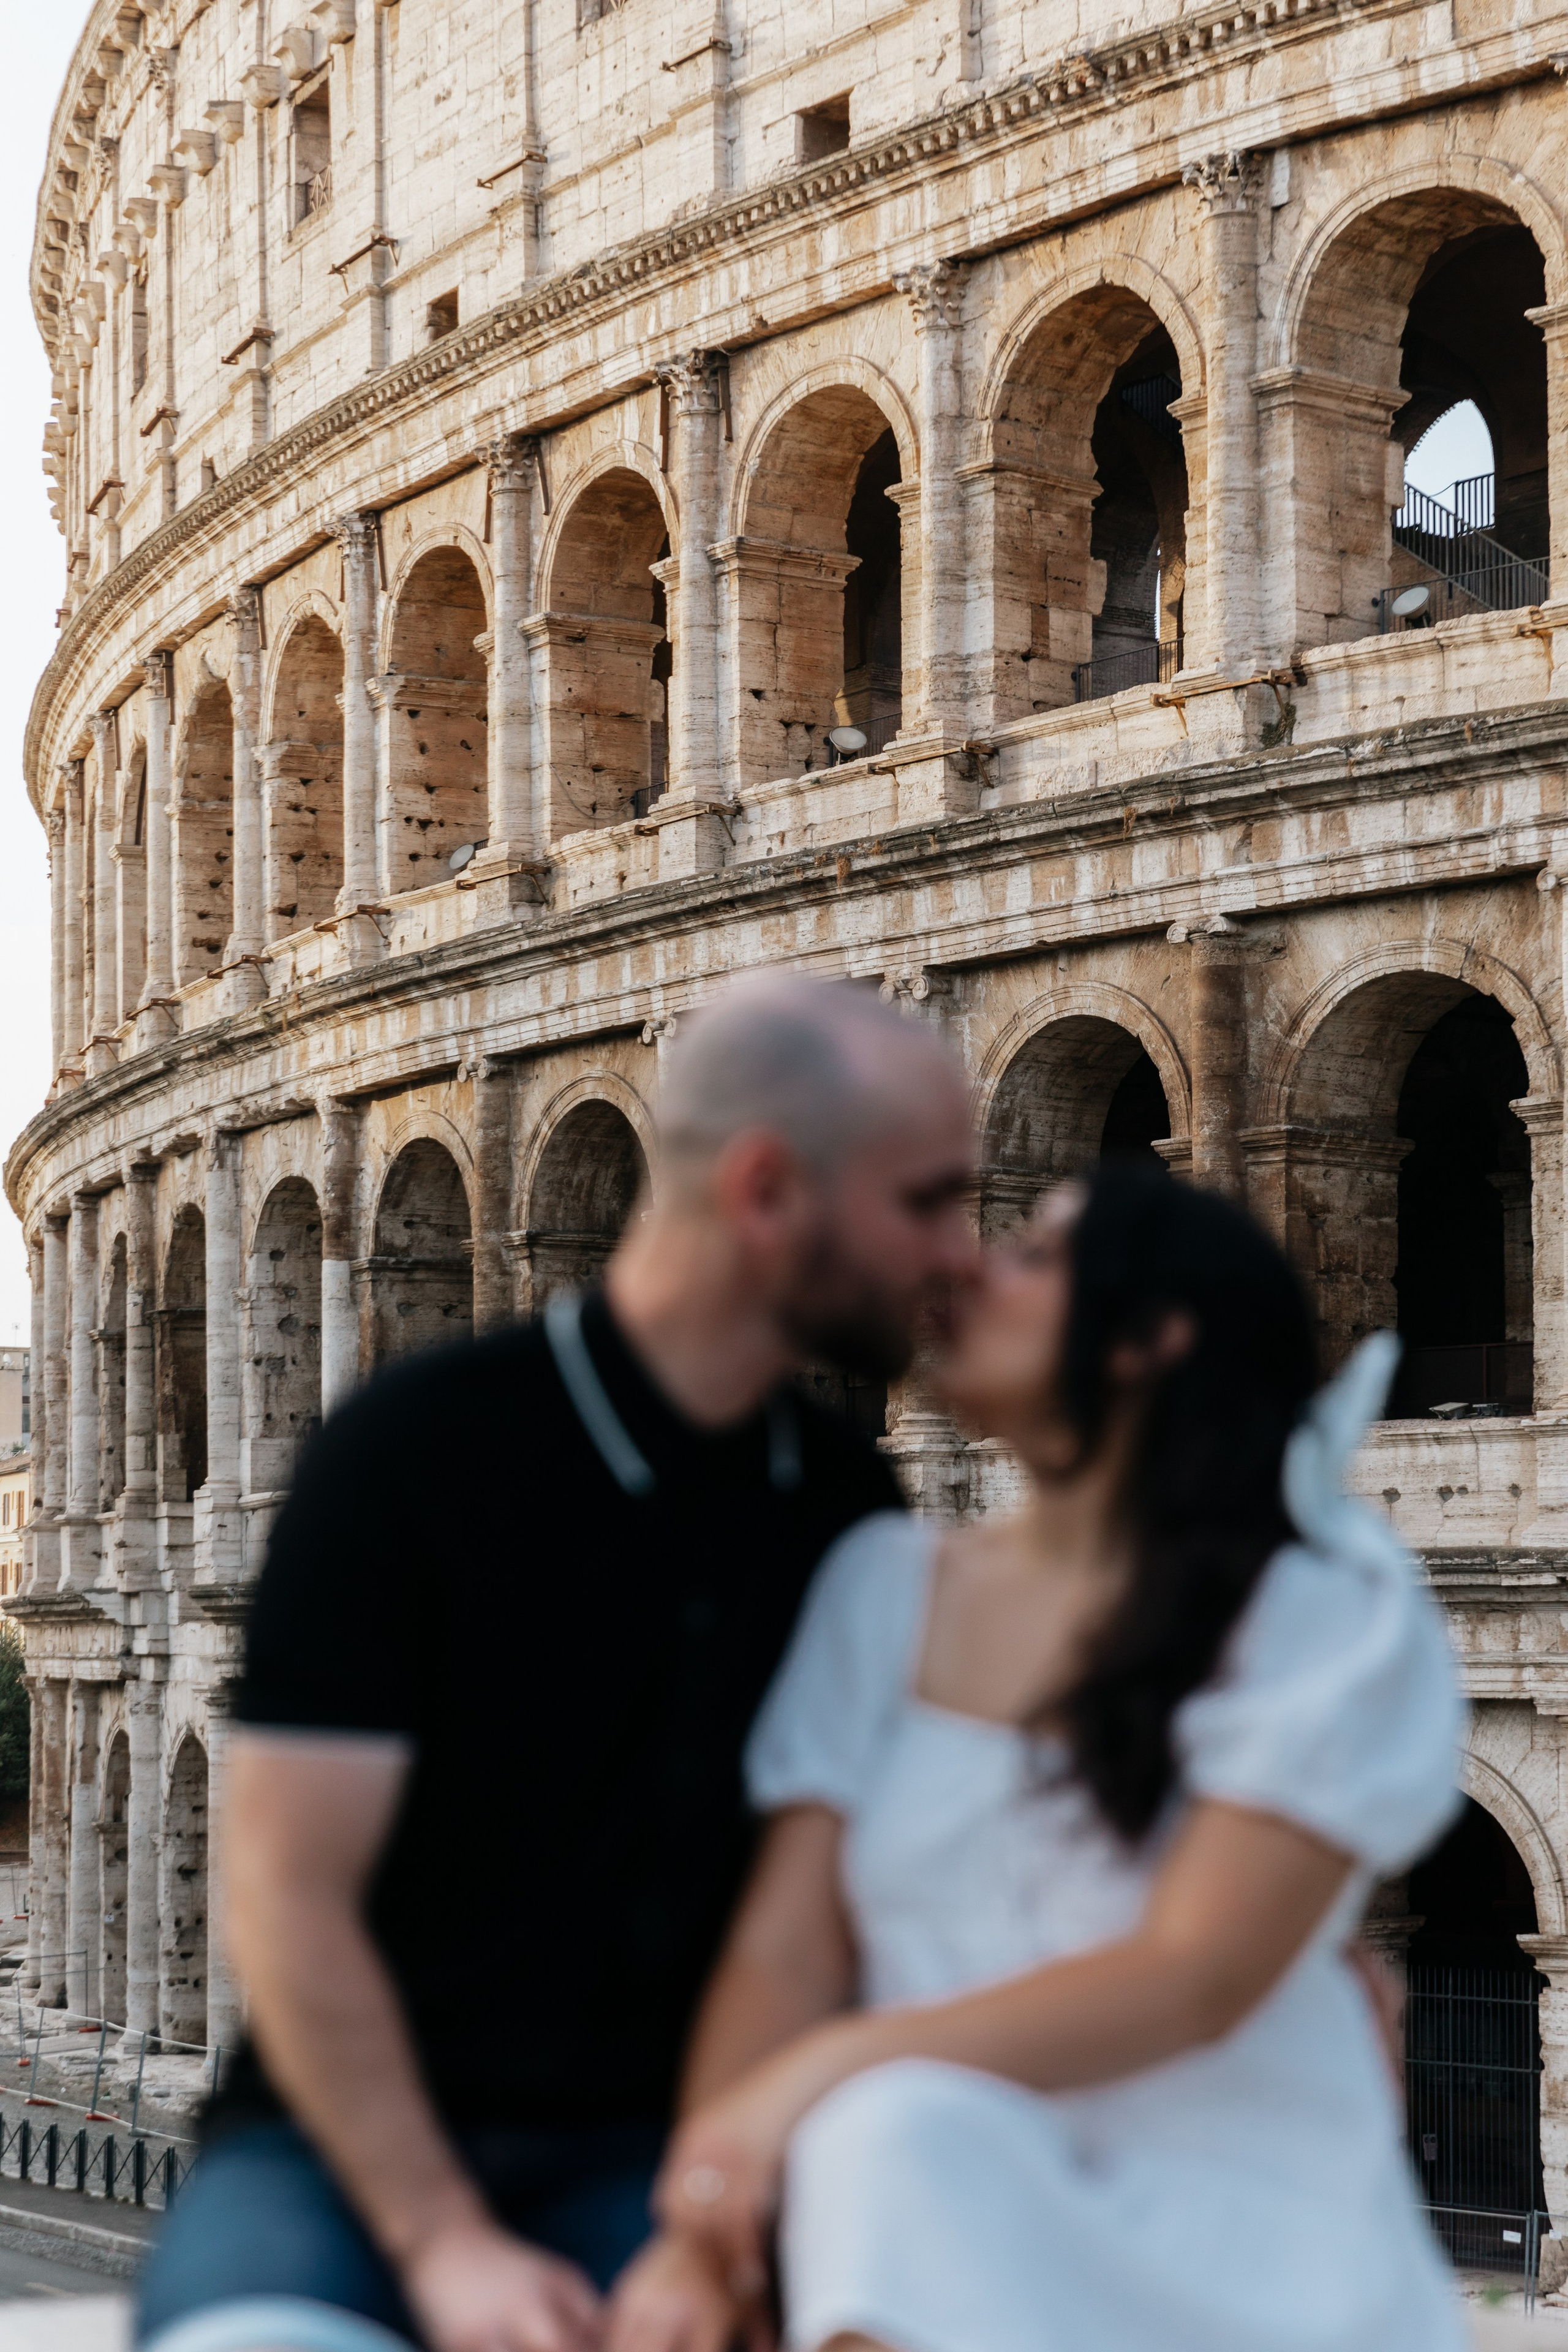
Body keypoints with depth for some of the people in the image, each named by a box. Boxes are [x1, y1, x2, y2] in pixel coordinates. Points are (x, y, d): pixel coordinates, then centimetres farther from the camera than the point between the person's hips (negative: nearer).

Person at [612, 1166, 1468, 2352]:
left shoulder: (1326, 1619, -3)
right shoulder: (887, 1585, 9)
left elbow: (1197, 1978, -13)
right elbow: (785, 1946, 1)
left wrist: (827, 2069, -20)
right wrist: (695, 2242, -15)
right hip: (953, 2220, 2)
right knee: (881, 2140, -33)